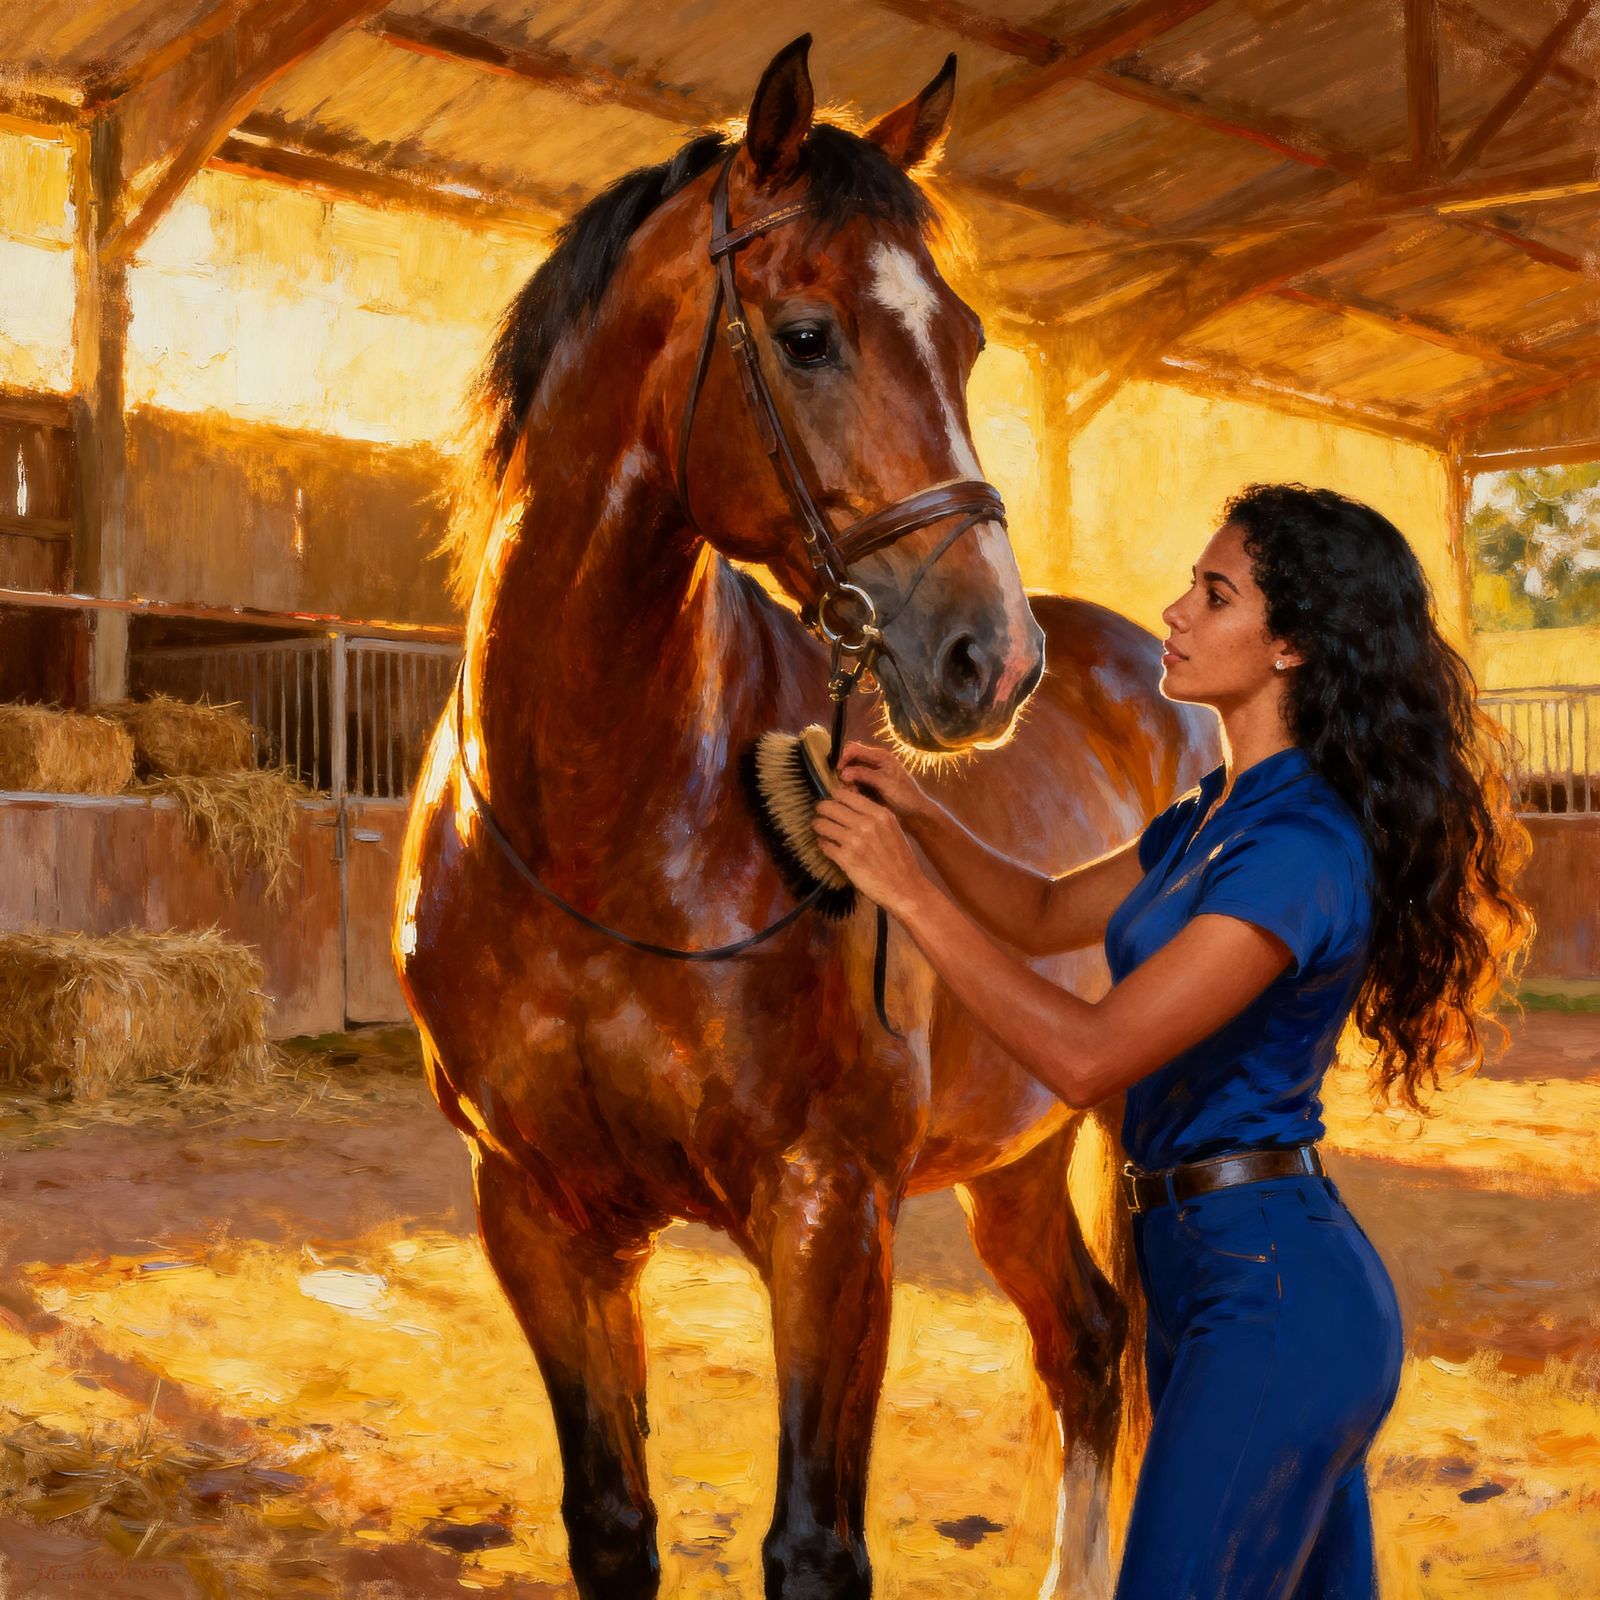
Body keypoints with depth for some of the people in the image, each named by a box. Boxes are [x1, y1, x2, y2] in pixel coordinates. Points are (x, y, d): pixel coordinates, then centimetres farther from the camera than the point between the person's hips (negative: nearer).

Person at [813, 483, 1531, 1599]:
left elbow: (1088, 1057, -26)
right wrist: (922, 815, 4)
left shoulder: (1303, 848, -21)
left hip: (1268, 1286, -10)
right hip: (1204, 1265, 10)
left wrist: (908, 889, -21)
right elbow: (1045, 915, 22)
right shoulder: (1216, 816, 10)